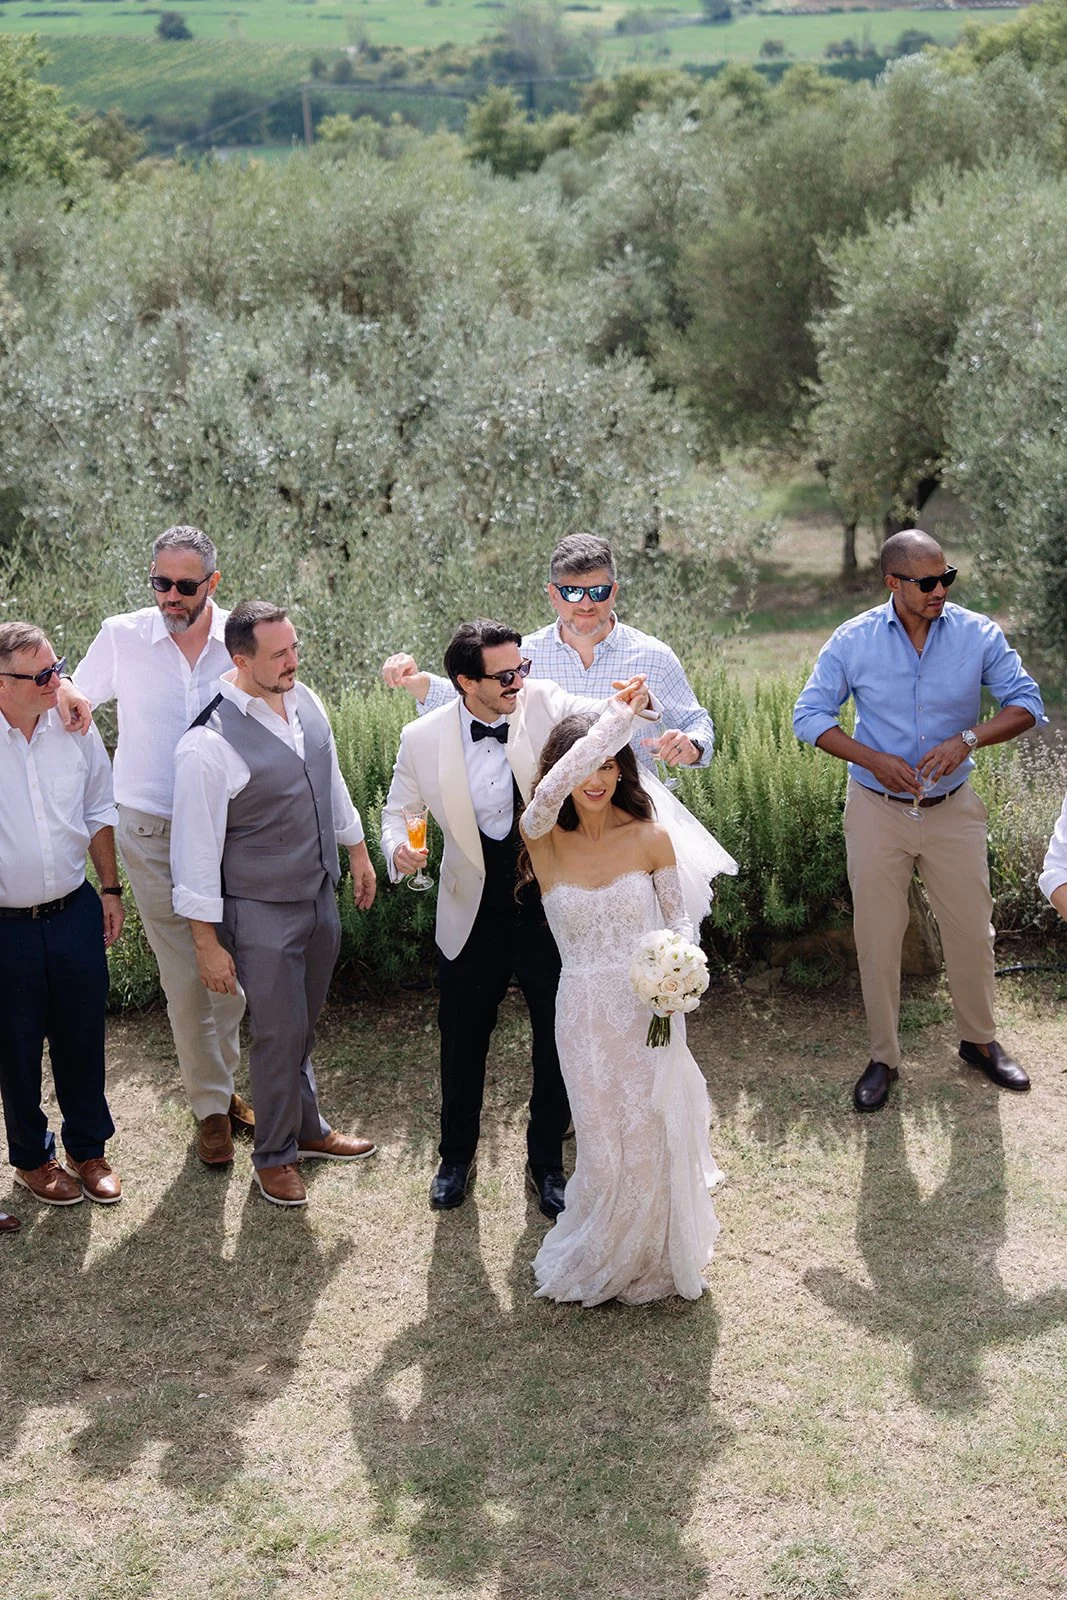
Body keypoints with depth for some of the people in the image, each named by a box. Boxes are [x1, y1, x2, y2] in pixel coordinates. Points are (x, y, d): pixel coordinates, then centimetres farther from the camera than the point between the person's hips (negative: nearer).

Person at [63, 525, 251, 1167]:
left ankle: (223, 1080, 30)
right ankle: (212, 1104, 18)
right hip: (154, 832, -1)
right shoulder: (122, 637, -4)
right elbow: (76, 702, 10)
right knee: (185, 977, 4)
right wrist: (64, 695, -14)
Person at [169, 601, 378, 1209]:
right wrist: (208, 943, -16)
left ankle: (307, 1129, 42)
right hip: (261, 913, -6)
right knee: (281, 1034, 6)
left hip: (321, 894, 6)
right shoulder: (209, 744, -25)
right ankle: (275, 1153, 29)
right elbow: (196, 848, -20)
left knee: (304, 1024, 22)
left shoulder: (305, 700, -3)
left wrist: (358, 852, 22)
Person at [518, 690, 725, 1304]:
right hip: (586, 1012, 0)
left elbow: (678, 916, 2)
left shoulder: (650, 836, -8)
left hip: (649, 1007, 1)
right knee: (603, 1143, 8)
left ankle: (657, 1258, 34)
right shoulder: (543, 837, -11)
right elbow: (553, 786, -32)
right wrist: (620, 715, -26)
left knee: (653, 1138, 8)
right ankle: (601, 1261, 35)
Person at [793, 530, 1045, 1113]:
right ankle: (883, 1058, 23)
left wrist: (968, 738, -23)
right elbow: (809, 715, -6)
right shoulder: (853, 642, -10)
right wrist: (876, 760, -19)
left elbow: (1027, 703, -5)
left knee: (972, 931, 10)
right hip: (877, 812, -1)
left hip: (953, 809, 1)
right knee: (877, 938, 7)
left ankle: (979, 1041, 33)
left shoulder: (977, 634, -8)